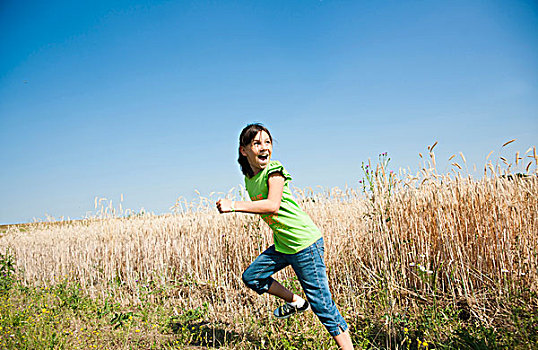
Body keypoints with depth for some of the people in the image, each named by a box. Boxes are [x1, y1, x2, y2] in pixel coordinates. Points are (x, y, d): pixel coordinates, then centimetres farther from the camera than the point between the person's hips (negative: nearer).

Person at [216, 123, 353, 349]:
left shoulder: (273, 171, -15)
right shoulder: (249, 178, 9)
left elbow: (272, 205, -31)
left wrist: (233, 206, -32)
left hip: (304, 242, -8)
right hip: (282, 245, 8)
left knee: (322, 305, -6)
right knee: (251, 276, 12)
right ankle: (296, 302, 26)